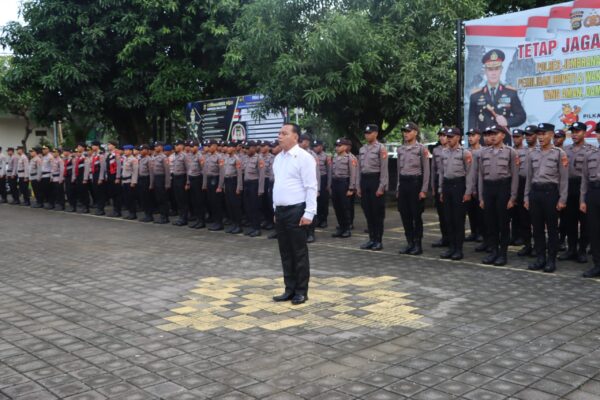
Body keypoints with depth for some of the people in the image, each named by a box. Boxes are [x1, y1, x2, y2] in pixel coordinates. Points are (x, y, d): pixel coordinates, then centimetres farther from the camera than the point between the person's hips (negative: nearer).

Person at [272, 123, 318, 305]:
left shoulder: (304, 157, -10)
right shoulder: (278, 158, 13)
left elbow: (311, 187, -14)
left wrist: (309, 213, -18)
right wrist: (276, 210, 17)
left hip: (296, 210, -7)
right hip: (280, 210, 7)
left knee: (299, 253, 1)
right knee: (285, 253, 12)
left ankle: (301, 291, 11)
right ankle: (290, 289, 22)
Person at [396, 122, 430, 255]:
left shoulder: (422, 149, -5)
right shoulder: (400, 149, 11)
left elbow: (426, 171, -6)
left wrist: (424, 190, -11)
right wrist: (398, 188, 13)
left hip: (415, 182, -5)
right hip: (403, 183, 5)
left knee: (416, 215, 0)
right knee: (405, 215, 7)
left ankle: (418, 245, 9)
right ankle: (410, 243, 16)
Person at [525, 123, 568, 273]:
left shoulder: (559, 153, -2)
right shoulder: (532, 154, 10)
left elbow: (564, 179, -3)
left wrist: (562, 199, -8)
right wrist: (527, 197, 10)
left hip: (551, 192, -4)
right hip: (535, 192, 4)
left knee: (552, 227, 2)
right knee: (537, 227, 7)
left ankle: (551, 259, 10)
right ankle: (540, 258, 16)